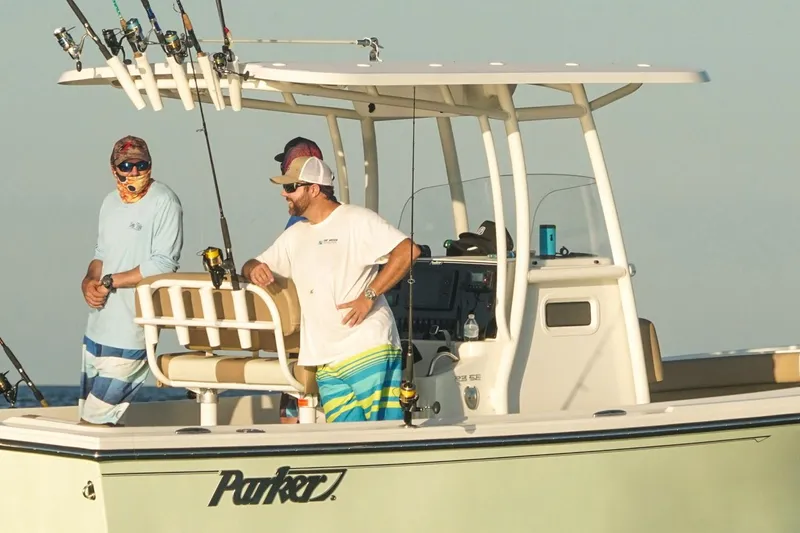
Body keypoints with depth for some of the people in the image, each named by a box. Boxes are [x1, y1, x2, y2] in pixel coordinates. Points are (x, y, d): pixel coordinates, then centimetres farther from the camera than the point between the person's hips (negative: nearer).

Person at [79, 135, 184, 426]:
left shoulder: (164, 202, -11)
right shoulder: (111, 202, 13)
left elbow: (162, 265, -17)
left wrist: (110, 281, -13)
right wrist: (90, 280, -1)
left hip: (131, 328, -8)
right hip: (98, 326, 8)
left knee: (94, 422, -9)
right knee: (88, 412, 11)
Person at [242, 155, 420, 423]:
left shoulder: (357, 219, -2)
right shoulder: (294, 236, 22)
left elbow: (408, 250, -13)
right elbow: (253, 266, 28)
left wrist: (368, 296, -17)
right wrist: (254, 269, 1)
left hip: (370, 351, -7)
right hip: (325, 362, 7)